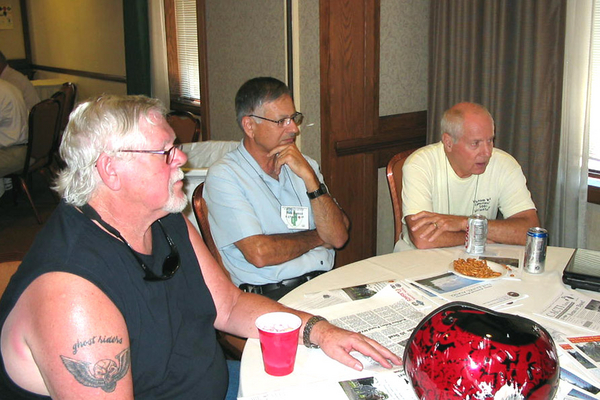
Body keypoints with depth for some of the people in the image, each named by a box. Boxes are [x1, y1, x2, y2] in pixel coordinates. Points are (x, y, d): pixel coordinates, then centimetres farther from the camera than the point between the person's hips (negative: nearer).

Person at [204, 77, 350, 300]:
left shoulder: (304, 165, 15)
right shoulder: (224, 175, -4)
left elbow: (338, 237, 4)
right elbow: (259, 254, -15)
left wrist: (309, 176, -8)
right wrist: (316, 237, 2)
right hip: (268, 295, -6)